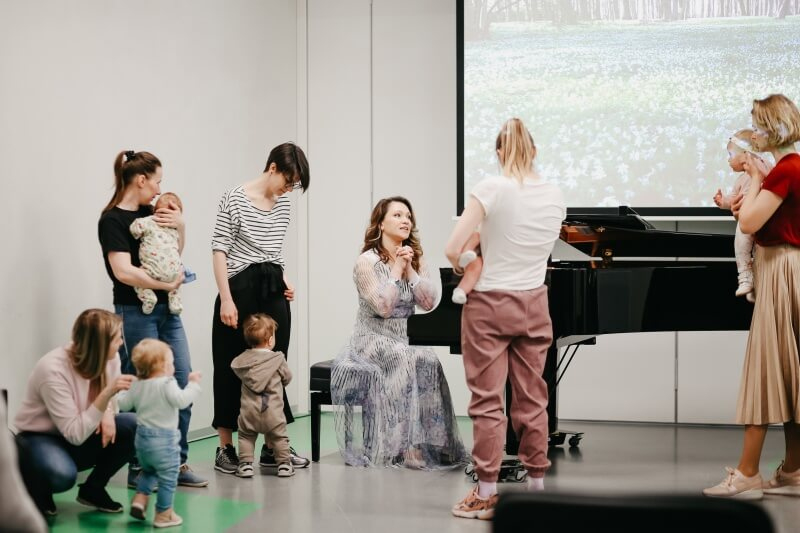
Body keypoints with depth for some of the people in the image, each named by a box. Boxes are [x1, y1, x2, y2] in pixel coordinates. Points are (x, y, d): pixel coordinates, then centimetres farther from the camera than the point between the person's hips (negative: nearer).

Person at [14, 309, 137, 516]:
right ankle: (34, 489, -1)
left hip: (81, 436, 7)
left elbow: (109, 400, 6)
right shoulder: (53, 370, -31)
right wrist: (107, 394, -41)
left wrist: (108, 414, -19)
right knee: (62, 474, -39)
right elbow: (75, 434, -33)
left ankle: (93, 489, 0)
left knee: (134, 426, -20)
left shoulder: (109, 358, -12)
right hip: (40, 438, -6)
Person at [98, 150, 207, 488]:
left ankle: (177, 463, 14)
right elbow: (124, 272, -21)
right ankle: (139, 469, 9)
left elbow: (175, 253, 21)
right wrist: (168, 284, -14)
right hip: (136, 313, -8)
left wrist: (180, 226, 2)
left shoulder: (150, 213, 11)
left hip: (167, 311, 8)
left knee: (183, 384, 6)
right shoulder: (113, 220, -11)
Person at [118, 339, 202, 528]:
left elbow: (123, 404, 10)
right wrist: (193, 384, -17)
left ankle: (140, 498, 14)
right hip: (164, 440, -7)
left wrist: (122, 390, 27)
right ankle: (163, 514, 10)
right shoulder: (167, 384, -17)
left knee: (148, 471, 30)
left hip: (142, 438, 7)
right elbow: (181, 400, -28)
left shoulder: (137, 385, 4)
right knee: (168, 478, 5)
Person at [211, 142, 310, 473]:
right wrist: (226, 299, -14)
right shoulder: (235, 200, -8)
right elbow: (220, 251, -9)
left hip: (274, 292, 6)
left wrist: (284, 279, 6)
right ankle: (225, 449, 9)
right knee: (233, 368, 1)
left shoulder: (284, 205, 10)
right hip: (241, 288, -6)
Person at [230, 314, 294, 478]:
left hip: (249, 411, 1)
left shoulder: (242, 360, 0)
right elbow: (287, 378, 9)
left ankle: (246, 464, 8)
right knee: (279, 437, 15)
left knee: (246, 436, 16)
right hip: (273, 412, -1)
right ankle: (284, 464, 15)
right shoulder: (278, 359, -4)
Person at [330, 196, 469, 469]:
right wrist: (396, 269, -12)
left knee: (428, 360, -30)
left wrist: (410, 269, -8)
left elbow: (429, 302, -1)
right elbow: (383, 307, -17)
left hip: (405, 339, 5)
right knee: (407, 360, -36)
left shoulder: (416, 259, 12)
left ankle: (431, 442, -30)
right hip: (373, 340, -4)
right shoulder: (367, 261, -5)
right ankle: (407, 445, -36)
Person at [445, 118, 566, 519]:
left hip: (490, 305, -5)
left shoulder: (492, 188, -13)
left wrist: (467, 273, 3)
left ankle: (486, 494, 3)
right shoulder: (555, 196, 3)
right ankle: (537, 486, 18)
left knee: (488, 401, 0)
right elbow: (540, 249, 11)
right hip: (533, 305, 5)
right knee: (531, 399, 12)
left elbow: (453, 249, -17)